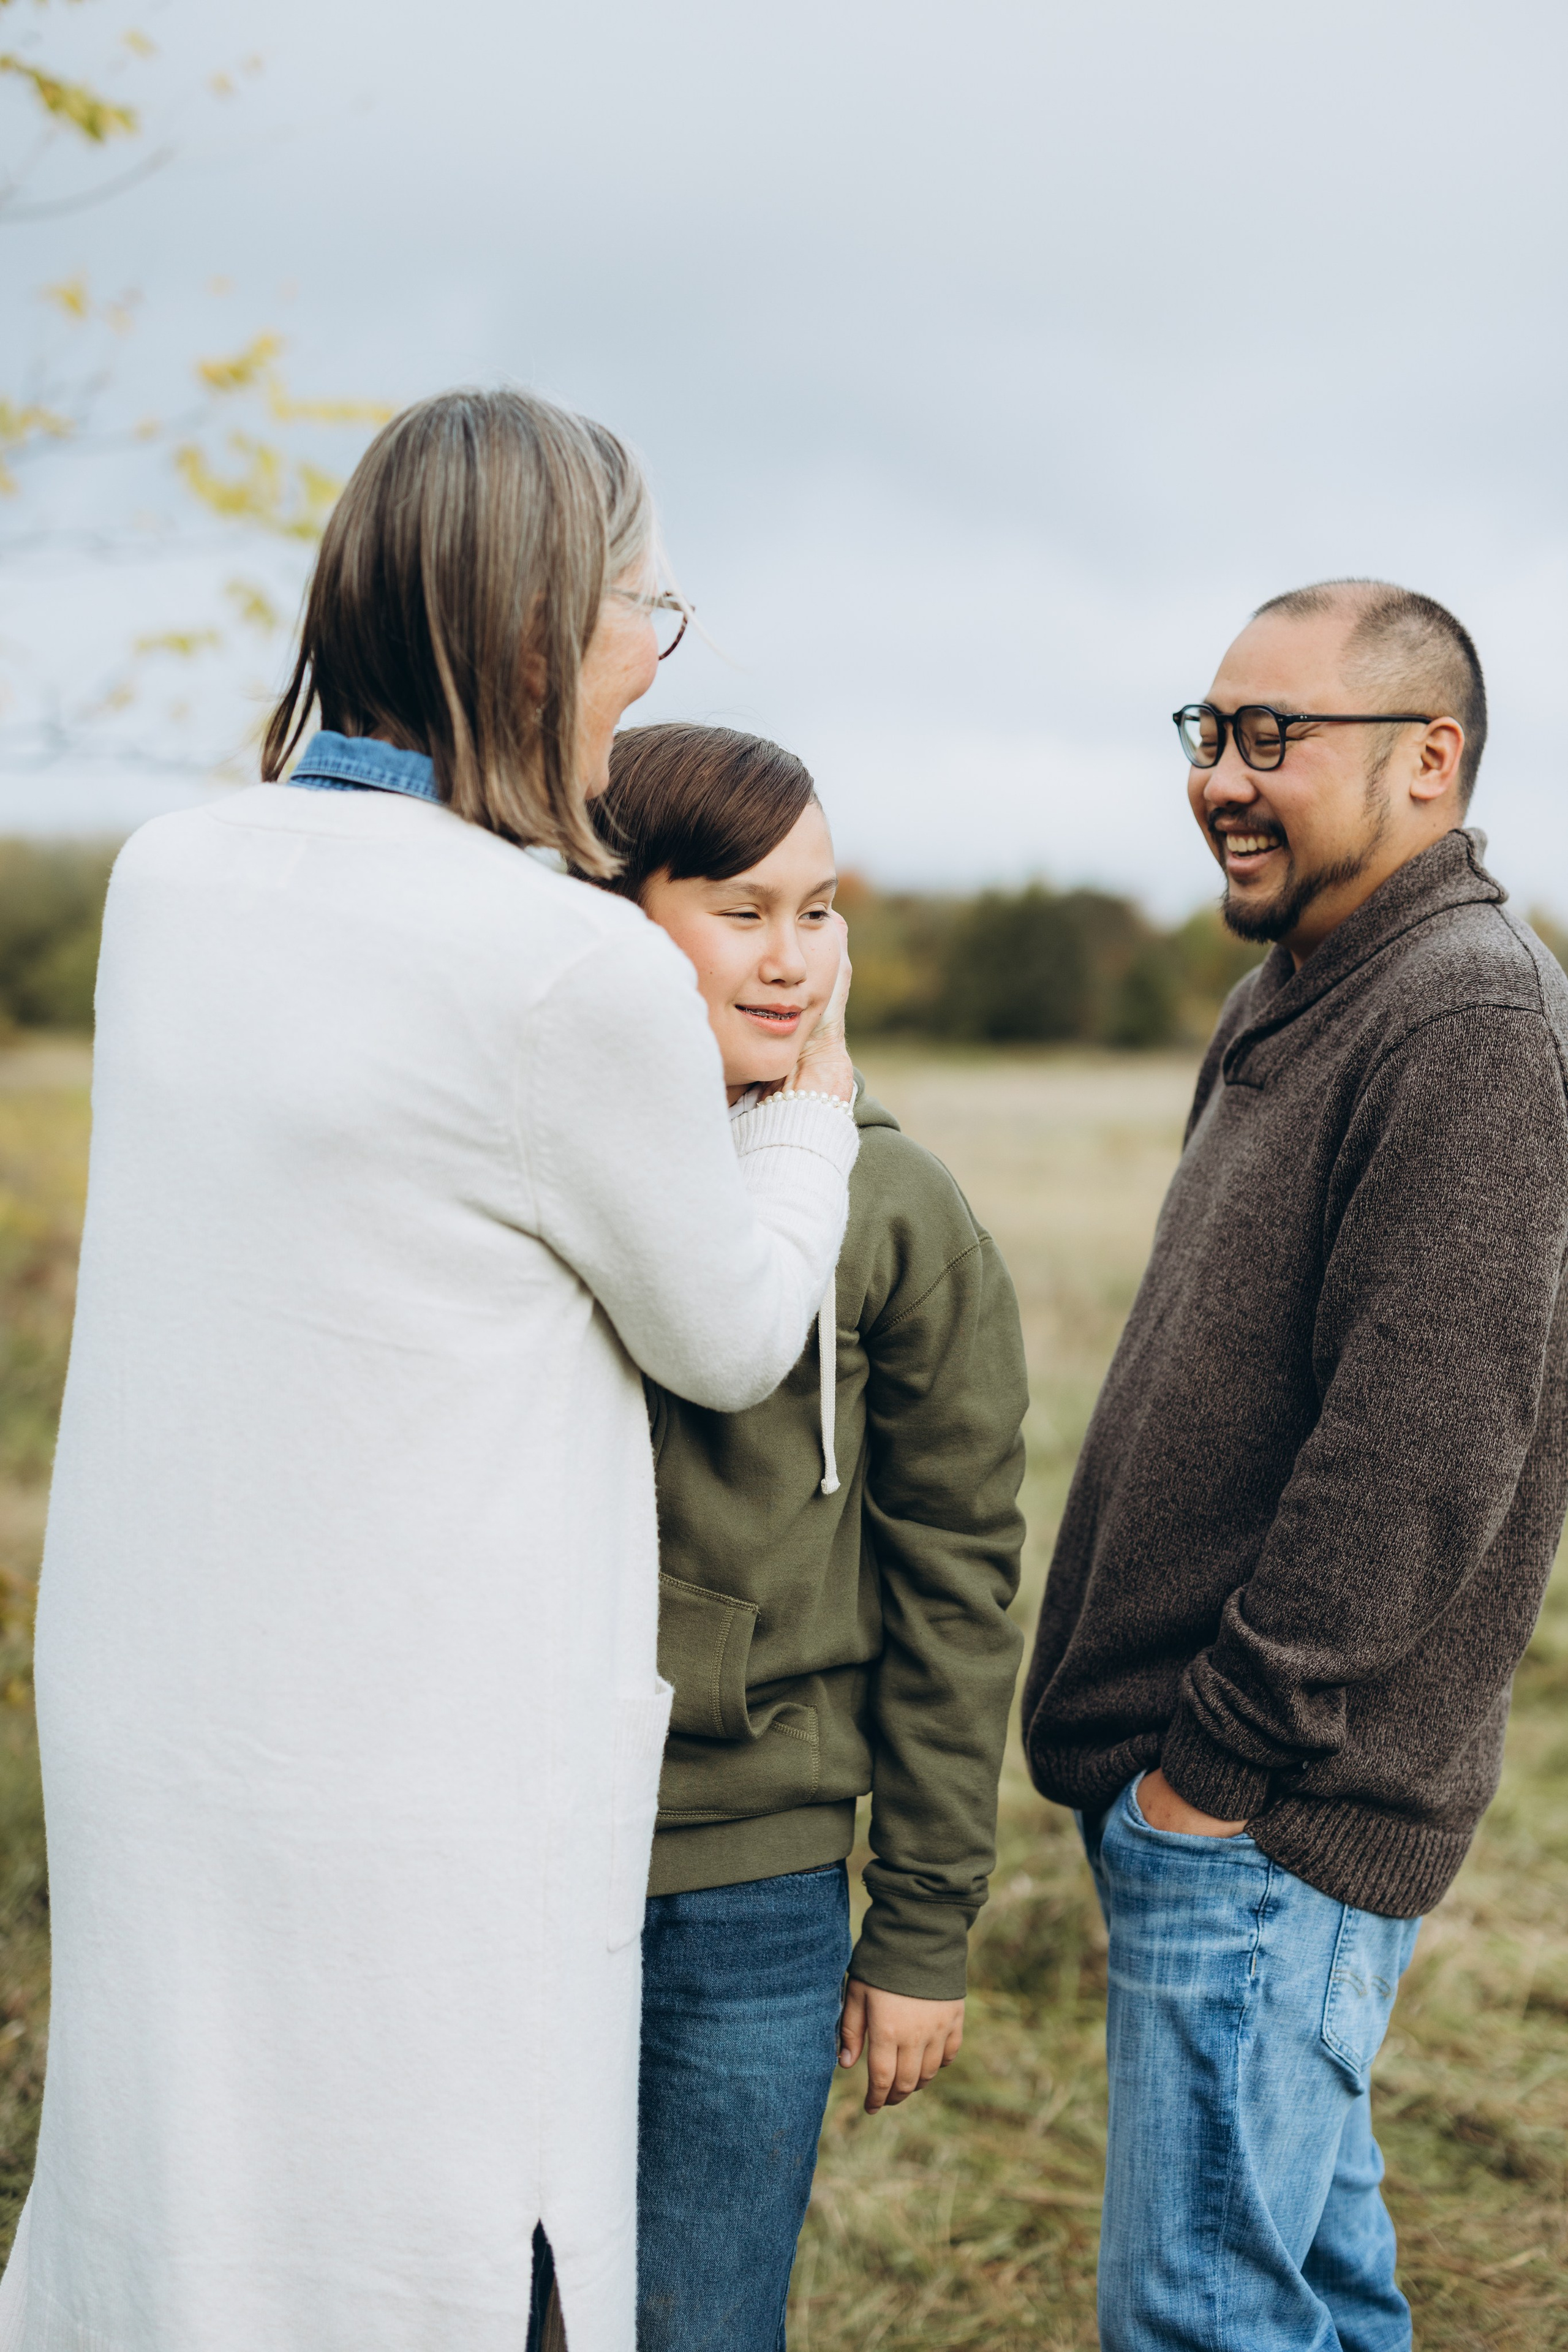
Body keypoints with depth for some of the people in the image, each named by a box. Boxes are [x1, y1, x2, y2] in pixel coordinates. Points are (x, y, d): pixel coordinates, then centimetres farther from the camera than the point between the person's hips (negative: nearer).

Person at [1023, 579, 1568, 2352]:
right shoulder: (1293, 999, 14)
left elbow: (1420, 1452, -25)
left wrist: (1223, 1751, -19)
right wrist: (1157, 1736, 15)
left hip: (1274, 1810, -10)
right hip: (1204, 1779, 10)